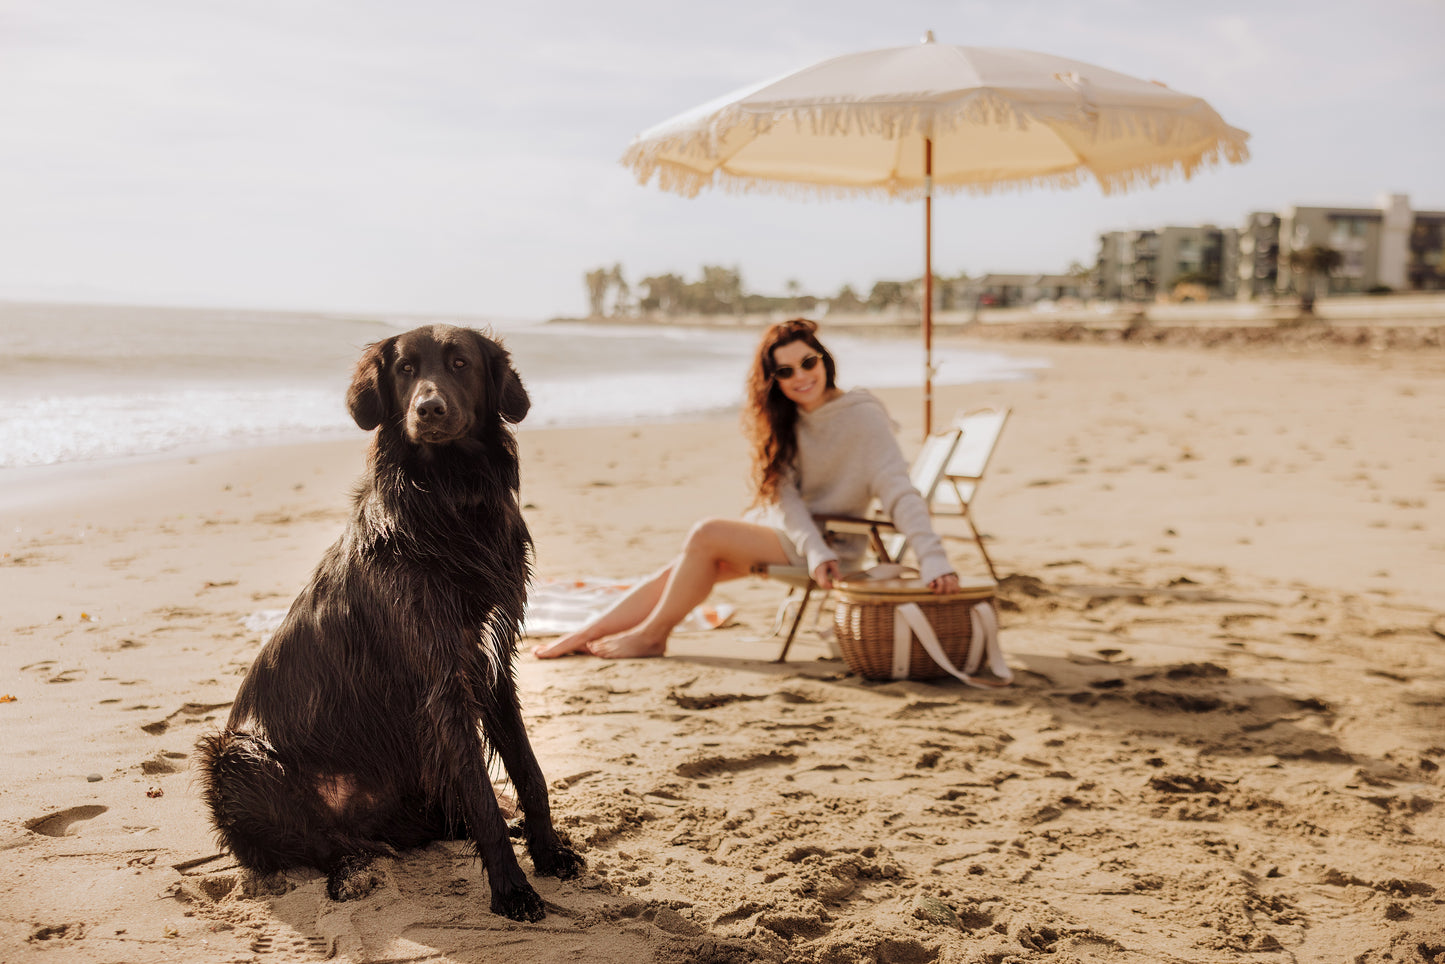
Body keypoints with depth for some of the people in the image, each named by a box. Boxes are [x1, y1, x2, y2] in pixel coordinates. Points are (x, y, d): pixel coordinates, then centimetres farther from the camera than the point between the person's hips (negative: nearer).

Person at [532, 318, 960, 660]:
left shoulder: (863, 416, -18)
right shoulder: (787, 420, 3)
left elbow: (898, 491, -26)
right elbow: (784, 493, -6)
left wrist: (933, 559, -39)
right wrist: (814, 552, -25)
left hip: (833, 541, -7)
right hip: (786, 532, 7)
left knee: (706, 534, -20)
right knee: (677, 570, -3)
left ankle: (652, 635, -4)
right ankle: (583, 637, 4)